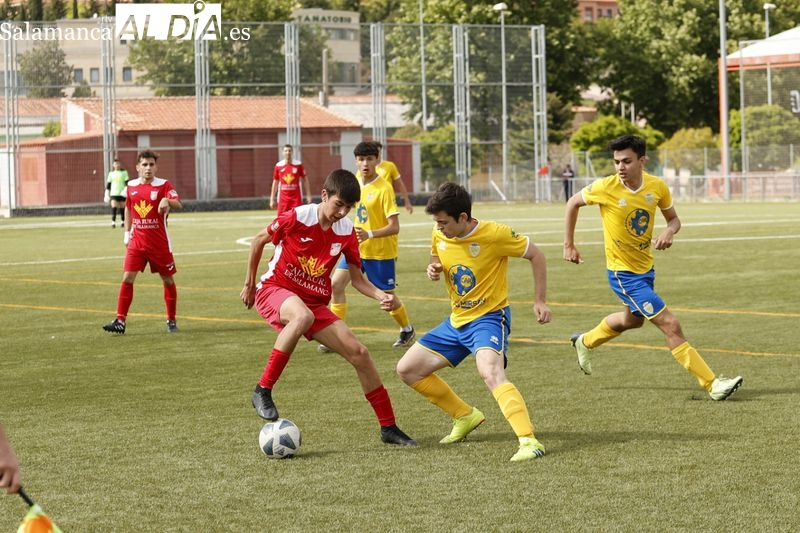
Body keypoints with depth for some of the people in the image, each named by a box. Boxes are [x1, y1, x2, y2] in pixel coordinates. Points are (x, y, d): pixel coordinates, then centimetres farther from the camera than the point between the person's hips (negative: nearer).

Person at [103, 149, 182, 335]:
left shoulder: (163, 185, -7)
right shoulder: (131, 186, 5)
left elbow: (178, 204, -23)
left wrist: (167, 201, -44)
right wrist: (127, 232, 17)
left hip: (160, 243, -2)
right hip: (137, 241, 3)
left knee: (168, 280, 7)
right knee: (127, 278, -8)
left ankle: (171, 320, 22)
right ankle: (120, 321, -7)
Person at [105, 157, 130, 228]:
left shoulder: (124, 172, 2)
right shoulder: (111, 173, 8)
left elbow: (127, 182, -2)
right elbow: (108, 184, 11)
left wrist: (125, 190, -17)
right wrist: (107, 194, 8)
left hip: (122, 193, -1)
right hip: (113, 193, 1)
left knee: (122, 207, 6)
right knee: (113, 207, -13)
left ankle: (122, 221, 19)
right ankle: (113, 222, -15)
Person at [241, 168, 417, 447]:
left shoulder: (347, 232, -3)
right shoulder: (297, 217, -16)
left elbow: (356, 277, 5)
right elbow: (259, 240, -1)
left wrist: (381, 296, -15)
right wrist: (249, 284, 7)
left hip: (315, 303, 5)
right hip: (273, 289, -5)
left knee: (359, 353, -4)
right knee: (303, 316, -42)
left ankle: (389, 428, 10)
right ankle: (263, 391, -32)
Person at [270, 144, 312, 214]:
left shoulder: (298, 165, 0)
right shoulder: (278, 166, 3)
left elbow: (304, 180, 5)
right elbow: (275, 183, 9)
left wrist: (308, 195, -1)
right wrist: (272, 199, 7)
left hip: (296, 198, -1)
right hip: (283, 199, 1)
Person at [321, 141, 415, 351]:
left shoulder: (384, 189, -21)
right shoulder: (358, 179, 0)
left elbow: (394, 227, -24)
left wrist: (369, 234, -37)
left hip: (381, 250, -6)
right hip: (357, 247, 6)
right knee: (336, 284, -9)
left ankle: (407, 330, 34)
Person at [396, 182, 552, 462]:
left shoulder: (495, 234, -19)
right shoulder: (439, 235, -3)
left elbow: (536, 255, -7)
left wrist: (540, 300, -8)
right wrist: (433, 270, -5)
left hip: (489, 316, -8)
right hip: (456, 321, 8)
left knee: (490, 372, -35)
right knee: (407, 369, 9)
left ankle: (529, 441, -41)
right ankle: (465, 416, 22)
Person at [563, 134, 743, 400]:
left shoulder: (657, 187, -10)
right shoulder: (605, 188, -21)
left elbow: (674, 218, 5)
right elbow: (573, 203, -3)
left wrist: (669, 231, -19)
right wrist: (569, 245, -1)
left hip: (645, 267, 7)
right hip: (623, 273, -6)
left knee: (632, 319, 32)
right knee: (671, 325, -13)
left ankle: (585, 342, 58)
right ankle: (712, 384, -10)